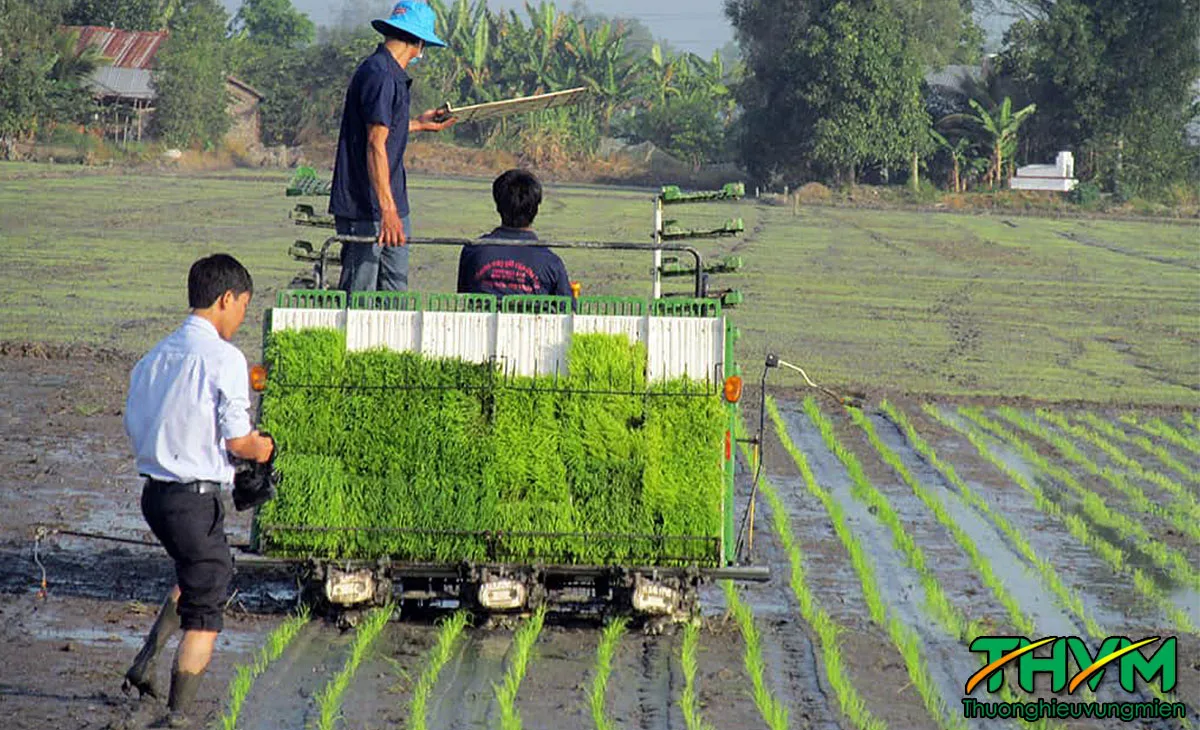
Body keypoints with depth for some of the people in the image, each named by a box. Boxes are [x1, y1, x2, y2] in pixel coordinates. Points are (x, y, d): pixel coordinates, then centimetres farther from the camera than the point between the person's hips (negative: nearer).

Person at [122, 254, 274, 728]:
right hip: (195, 499, -8)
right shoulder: (223, 358, -14)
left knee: (202, 573, 30)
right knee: (205, 611, 5)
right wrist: (260, 447, 5)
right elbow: (236, 440, -16)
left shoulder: (155, 356, 8)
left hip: (153, 491, 8)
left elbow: (134, 429, 13)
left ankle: (145, 664, 23)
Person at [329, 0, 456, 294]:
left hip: (391, 205, 10)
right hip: (365, 208, -10)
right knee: (358, 295, -6)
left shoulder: (393, 76, 15)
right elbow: (375, 144, -22)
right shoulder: (381, 76, -17)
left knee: (395, 287, 10)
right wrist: (387, 209, -25)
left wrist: (418, 124, 39)